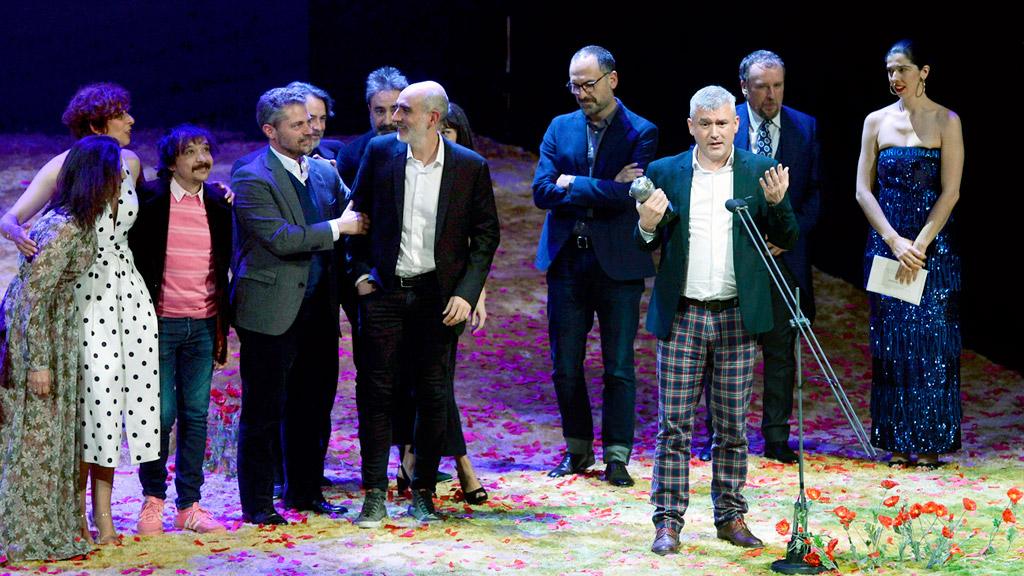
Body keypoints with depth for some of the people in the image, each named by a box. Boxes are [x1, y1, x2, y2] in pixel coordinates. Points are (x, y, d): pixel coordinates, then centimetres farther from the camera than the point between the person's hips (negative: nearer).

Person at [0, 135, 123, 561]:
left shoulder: (77, 220, 4)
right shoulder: (64, 229, -24)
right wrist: (37, 363, -22)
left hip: (54, 330, 9)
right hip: (35, 335, -9)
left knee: (54, 428, 14)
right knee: (35, 433, -2)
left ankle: (46, 529, 22)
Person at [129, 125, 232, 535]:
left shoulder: (218, 203, 9)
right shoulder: (149, 198, -3)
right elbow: (132, 256, 1)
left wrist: (223, 324, 13)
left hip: (204, 325, 4)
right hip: (160, 322, -3)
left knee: (196, 415, 4)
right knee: (161, 414, -3)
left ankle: (189, 506, 11)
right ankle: (153, 499, 14)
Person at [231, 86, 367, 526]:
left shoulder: (324, 171, 12)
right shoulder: (252, 177, -11)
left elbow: (353, 214, 21)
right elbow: (279, 238, -19)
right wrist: (338, 228, -14)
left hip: (316, 306, 7)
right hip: (271, 312, -7)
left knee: (312, 405, 14)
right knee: (263, 411, 0)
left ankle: (304, 492, 26)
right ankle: (257, 502, 8)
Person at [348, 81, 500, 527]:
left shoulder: (471, 167, -3)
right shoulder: (380, 151, 0)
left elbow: (485, 234, 4)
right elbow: (358, 211, 11)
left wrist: (467, 293, -5)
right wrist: (360, 272, 2)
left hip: (439, 295, -1)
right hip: (384, 290, 1)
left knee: (433, 396, 4)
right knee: (377, 391, -1)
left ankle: (422, 493, 16)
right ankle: (374, 496, 5)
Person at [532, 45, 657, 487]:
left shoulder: (641, 133, -3)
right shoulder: (560, 128, 9)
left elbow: (626, 197, -17)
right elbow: (541, 191, -2)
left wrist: (571, 184, -8)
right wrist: (603, 190, -10)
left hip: (617, 264, -4)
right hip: (567, 262, 4)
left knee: (618, 368, 0)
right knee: (564, 368, 7)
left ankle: (616, 457, 8)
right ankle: (577, 450, 22)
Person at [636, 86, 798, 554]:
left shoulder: (760, 171, 5)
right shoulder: (664, 173, 6)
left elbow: (785, 240, 5)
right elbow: (647, 247, 12)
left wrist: (777, 203, -14)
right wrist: (647, 226, -11)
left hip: (737, 318, 0)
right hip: (681, 317, 0)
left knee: (733, 427, 7)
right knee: (674, 426, -1)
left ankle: (730, 517, 17)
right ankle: (668, 523, 4)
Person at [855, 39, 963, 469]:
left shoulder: (946, 122, -1)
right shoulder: (877, 122, 7)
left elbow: (950, 192, -6)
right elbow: (863, 190, 3)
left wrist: (919, 245, -14)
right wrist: (895, 241, -9)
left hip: (933, 244, -2)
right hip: (886, 242, 2)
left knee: (930, 339, -2)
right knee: (891, 340, 3)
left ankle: (931, 441, 5)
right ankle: (898, 441, 9)